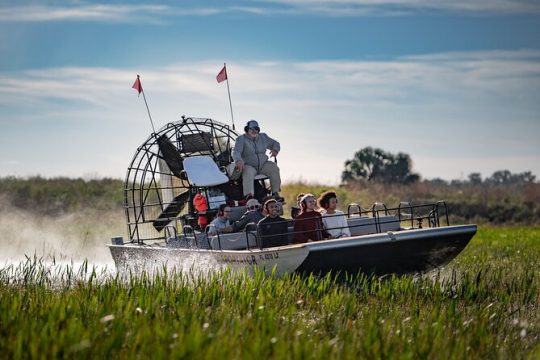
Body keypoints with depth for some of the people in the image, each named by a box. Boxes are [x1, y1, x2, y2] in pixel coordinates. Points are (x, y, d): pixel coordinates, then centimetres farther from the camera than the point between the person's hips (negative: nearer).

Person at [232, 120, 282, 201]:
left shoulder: (263, 137, 13)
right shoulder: (241, 139, -3)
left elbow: (275, 143, 22)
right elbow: (236, 151, -19)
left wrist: (275, 150, -5)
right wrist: (238, 160, -43)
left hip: (263, 165, 4)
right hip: (249, 166, -4)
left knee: (274, 167, -22)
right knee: (248, 173, -36)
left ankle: (275, 193, -20)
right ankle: (249, 196, -52)